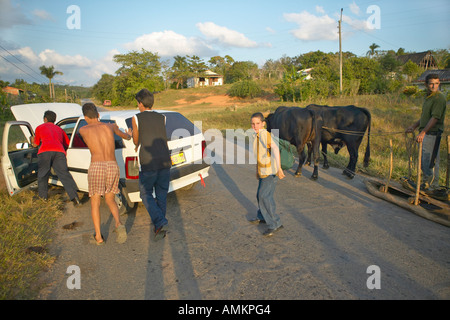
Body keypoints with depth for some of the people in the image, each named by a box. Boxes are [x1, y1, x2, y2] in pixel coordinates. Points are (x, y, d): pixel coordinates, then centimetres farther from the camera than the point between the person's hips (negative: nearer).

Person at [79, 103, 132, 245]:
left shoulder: (83, 130, 11)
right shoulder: (110, 126, 17)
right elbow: (124, 135, 37)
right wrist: (129, 135, 63)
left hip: (96, 167, -2)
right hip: (113, 167, 2)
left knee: (95, 203, 13)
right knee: (110, 200, 19)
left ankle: (98, 237, 10)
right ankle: (118, 224, -6)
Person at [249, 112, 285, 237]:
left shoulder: (265, 134, -19)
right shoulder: (255, 136, 10)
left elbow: (275, 148, -34)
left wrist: (279, 168, -43)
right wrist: (257, 170, 26)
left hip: (271, 171, -9)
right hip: (263, 171, 9)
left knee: (264, 196, -14)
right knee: (260, 195, 19)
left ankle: (275, 224, -4)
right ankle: (262, 217, 41)